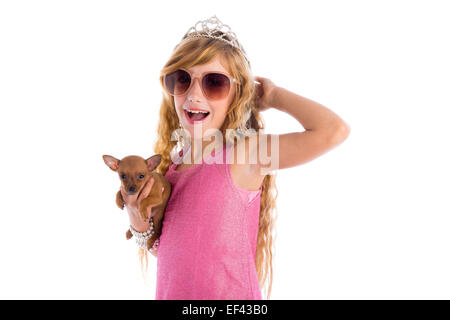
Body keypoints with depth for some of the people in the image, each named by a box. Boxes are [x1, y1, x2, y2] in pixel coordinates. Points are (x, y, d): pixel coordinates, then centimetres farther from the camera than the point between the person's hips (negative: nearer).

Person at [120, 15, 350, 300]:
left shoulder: (243, 155, -16)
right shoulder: (170, 164, 0)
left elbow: (332, 131, -30)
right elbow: (167, 252, 11)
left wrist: (273, 96, -15)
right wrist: (141, 225, -10)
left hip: (230, 294, -5)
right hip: (169, 293, 5)